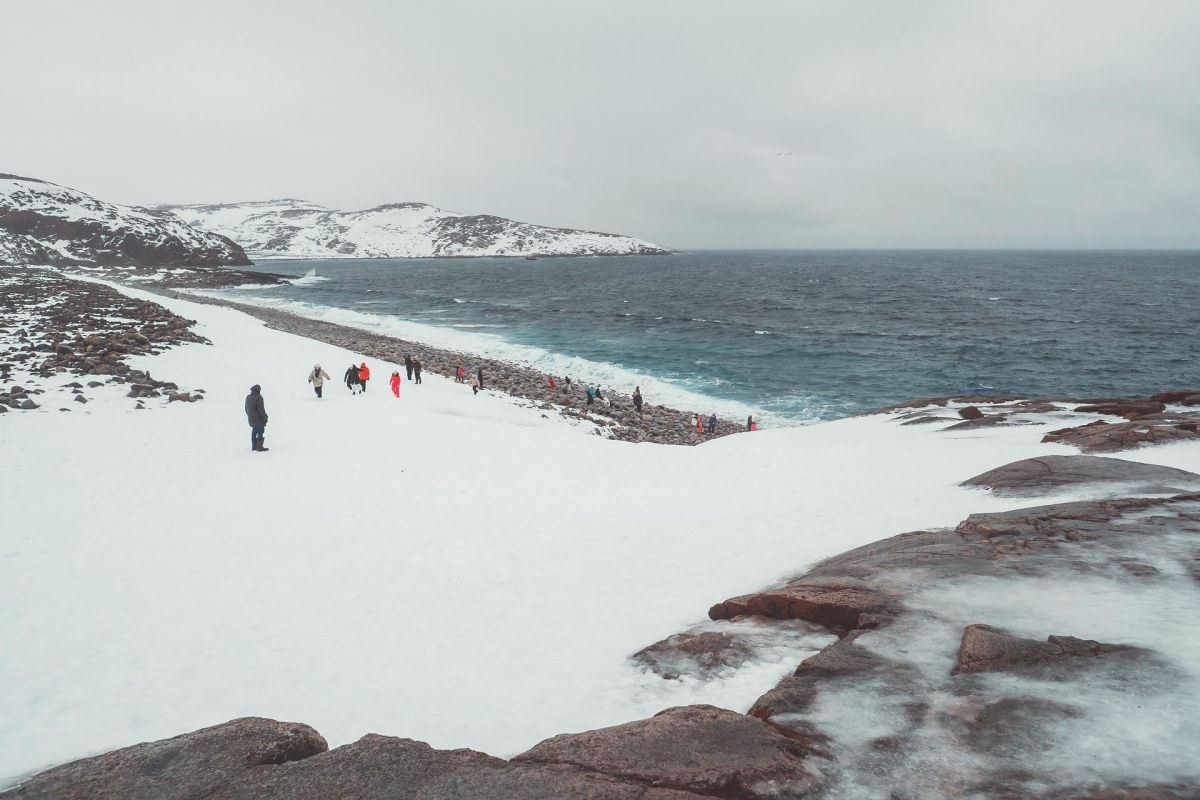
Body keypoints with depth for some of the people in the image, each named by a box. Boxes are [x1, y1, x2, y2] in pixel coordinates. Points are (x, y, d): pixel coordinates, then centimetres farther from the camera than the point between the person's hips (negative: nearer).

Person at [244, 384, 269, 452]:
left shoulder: (248, 397, 8)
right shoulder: (258, 397, -18)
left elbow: (246, 408, 16)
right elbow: (261, 409, -19)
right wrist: (265, 417, -11)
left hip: (251, 418, 8)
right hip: (258, 419, -8)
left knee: (254, 431, 18)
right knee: (260, 432, -2)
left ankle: (254, 446, 23)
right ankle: (259, 447, -3)